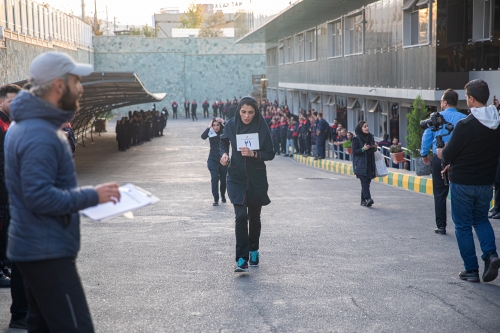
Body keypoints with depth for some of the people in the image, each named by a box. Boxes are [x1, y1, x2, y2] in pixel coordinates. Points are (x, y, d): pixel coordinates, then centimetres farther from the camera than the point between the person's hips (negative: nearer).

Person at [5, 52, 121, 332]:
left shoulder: (27, 124, 12)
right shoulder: (40, 135, -21)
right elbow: (40, 198, -27)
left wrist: (84, 195, 10)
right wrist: (92, 196, -19)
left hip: (36, 248, 11)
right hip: (48, 253, -11)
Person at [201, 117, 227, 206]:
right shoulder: (210, 132, -6)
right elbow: (203, 136, -24)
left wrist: (223, 122, -26)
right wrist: (209, 126, -26)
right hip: (213, 159, -1)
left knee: (223, 179, 12)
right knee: (215, 178, -14)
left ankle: (223, 195, 37)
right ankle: (216, 199, -9)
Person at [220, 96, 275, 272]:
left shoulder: (262, 127, -8)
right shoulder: (231, 125, -4)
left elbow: (270, 153, -5)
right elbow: (224, 141, 15)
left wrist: (254, 154, -22)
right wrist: (224, 153, -5)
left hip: (257, 178, 0)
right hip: (237, 178, 0)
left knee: (254, 217, 12)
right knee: (241, 216, -13)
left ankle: (253, 251, 34)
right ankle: (242, 259, -12)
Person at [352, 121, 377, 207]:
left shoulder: (371, 137, 12)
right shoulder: (356, 139, -6)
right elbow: (354, 152, -8)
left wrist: (375, 147, 0)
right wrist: (363, 149, -22)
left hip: (370, 164, 6)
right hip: (361, 165, -6)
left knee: (367, 181, 5)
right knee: (364, 181, -18)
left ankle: (363, 201, 12)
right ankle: (368, 198, -28)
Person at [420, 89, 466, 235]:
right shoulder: (464, 119, -4)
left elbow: (426, 136, 0)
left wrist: (424, 154, 13)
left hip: (439, 159, 0)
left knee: (440, 194, 8)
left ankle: (441, 226, 8)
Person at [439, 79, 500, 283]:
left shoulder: (465, 125, -20)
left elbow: (448, 155, -15)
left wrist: (442, 154, 12)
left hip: (463, 182, -5)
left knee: (463, 225, 8)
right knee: (481, 219, 23)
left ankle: (471, 270, 9)